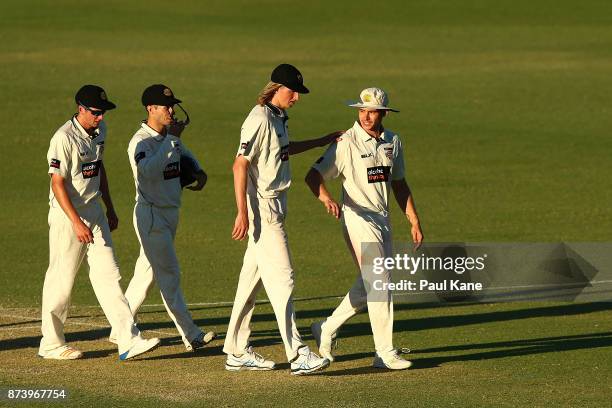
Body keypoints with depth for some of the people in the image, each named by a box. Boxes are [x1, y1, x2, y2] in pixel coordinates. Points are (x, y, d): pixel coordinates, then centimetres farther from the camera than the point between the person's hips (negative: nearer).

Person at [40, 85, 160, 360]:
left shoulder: (99, 130, 7)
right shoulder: (64, 138, -19)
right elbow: (58, 183, -21)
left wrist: (110, 208, 23)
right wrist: (77, 223, -26)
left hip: (94, 211, 8)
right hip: (67, 214, -8)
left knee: (108, 275, 1)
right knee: (61, 279, 1)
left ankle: (128, 340, -5)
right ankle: (51, 344, 14)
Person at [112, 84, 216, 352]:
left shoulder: (171, 137, 9)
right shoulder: (140, 141, -17)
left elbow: (185, 154, 30)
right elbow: (149, 170, -36)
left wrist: (199, 171, 9)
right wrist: (171, 139, -30)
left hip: (171, 212, 9)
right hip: (151, 214, -9)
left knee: (147, 272, 13)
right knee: (169, 272, -8)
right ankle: (190, 336, -8)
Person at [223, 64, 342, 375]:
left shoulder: (277, 117, 12)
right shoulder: (260, 119, -17)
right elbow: (240, 165, -21)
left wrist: (322, 141, 31)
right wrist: (243, 213, -24)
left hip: (275, 206, 10)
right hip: (262, 207, -10)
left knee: (252, 277, 12)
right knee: (281, 277, -12)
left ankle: (237, 352, 18)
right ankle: (297, 355, -15)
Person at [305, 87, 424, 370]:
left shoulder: (392, 142, 9)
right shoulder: (346, 142, -11)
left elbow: (399, 184, 18)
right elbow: (314, 176, -15)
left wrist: (414, 222, 14)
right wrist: (326, 198, -36)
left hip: (383, 220, 7)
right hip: (358, 219, -7)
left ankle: (326, 329, 28)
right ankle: (385, 353, -7)